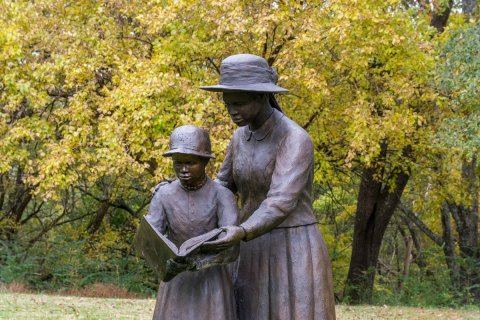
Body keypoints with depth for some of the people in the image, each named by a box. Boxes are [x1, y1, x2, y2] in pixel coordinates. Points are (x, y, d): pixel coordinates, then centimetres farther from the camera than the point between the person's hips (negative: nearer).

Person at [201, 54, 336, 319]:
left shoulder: (296, 140, -17)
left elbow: (281, 204, -29)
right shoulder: (243, 137, 8)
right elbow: (224, 187, 22)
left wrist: (241, 234, -45)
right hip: (257, 259, 8)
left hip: (296, 257, -7)